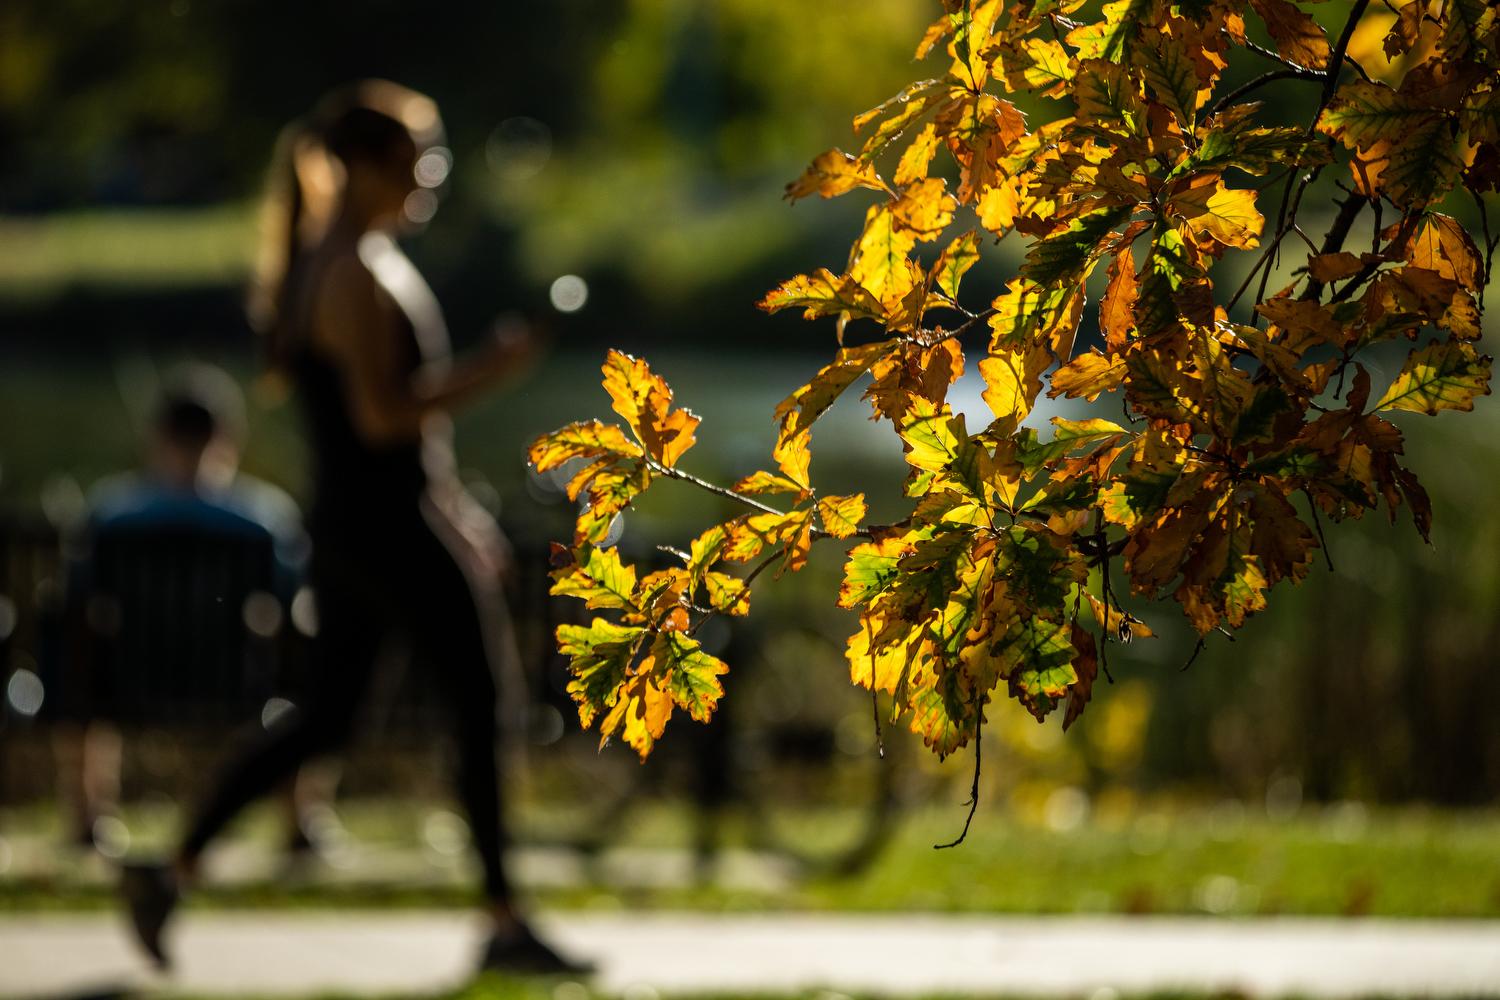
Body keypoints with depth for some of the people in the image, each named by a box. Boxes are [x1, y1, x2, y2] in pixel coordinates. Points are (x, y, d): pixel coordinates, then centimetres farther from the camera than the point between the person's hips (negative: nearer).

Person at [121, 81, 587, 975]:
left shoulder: (332, 262, 15)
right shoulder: (356, 278, -17)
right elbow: (382, 415, -23)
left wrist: (459, 513, 22)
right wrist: (488, 372, -16)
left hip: (346, 526, 10)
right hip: (390, 529, -10)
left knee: (326, 718, 14)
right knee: (481, 710, -2)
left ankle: (175, 872, 13)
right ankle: (506, 925, 3)